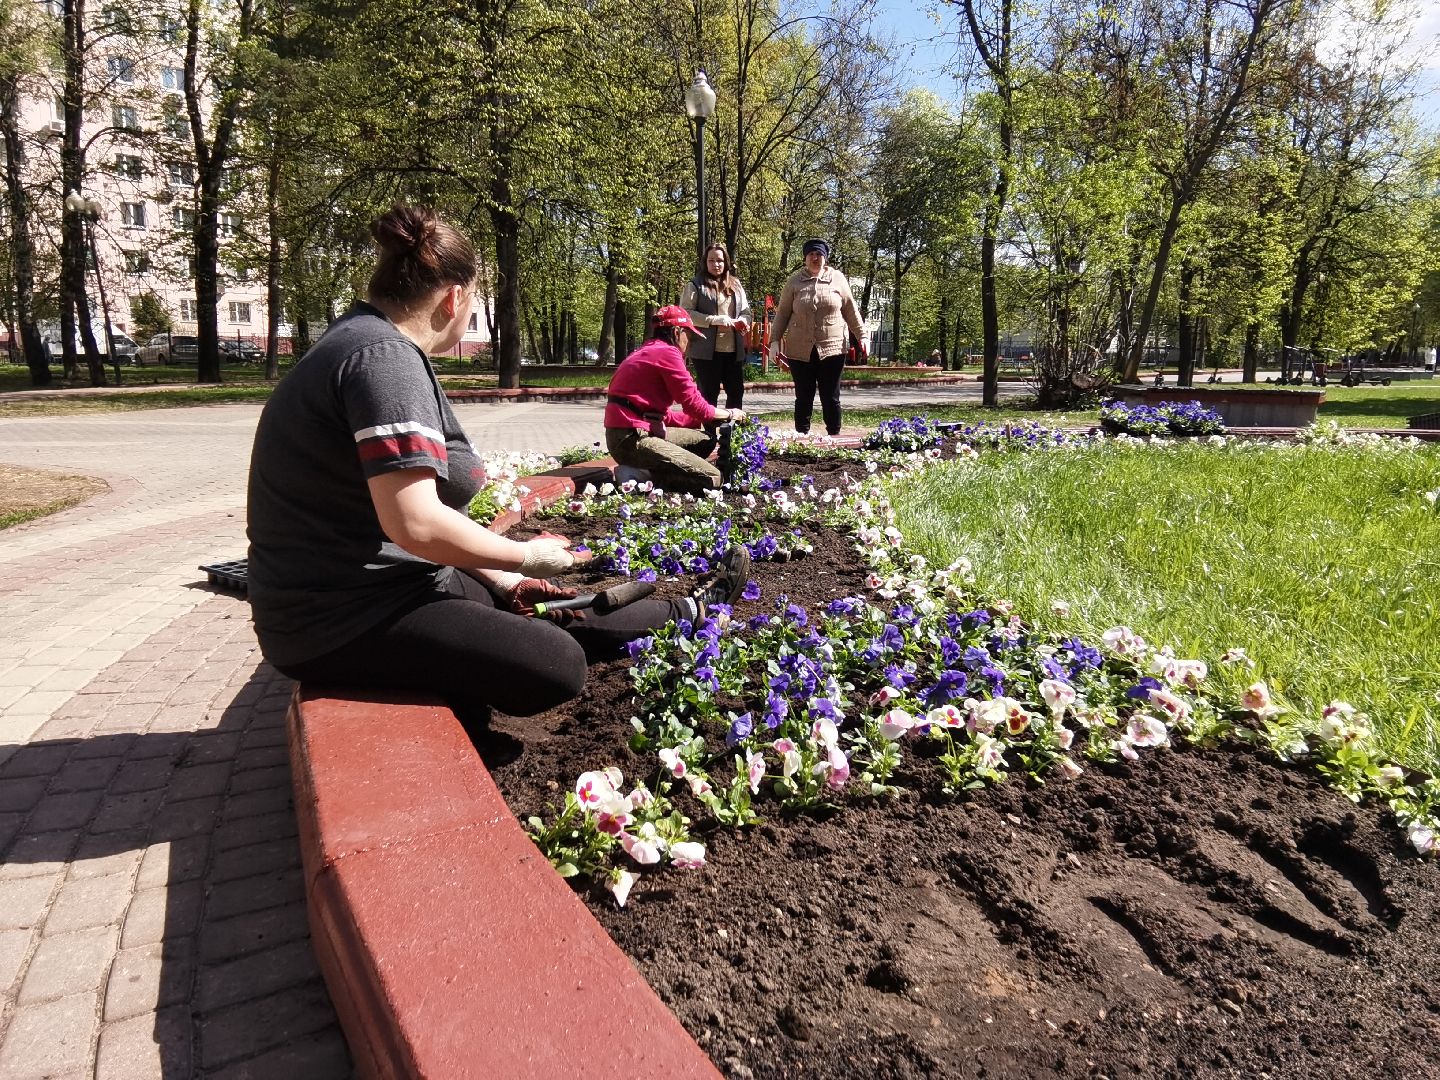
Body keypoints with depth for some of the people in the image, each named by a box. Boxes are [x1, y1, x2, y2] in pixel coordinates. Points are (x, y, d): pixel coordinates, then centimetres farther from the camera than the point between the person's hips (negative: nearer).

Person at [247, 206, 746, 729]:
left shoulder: (364, 341, 11)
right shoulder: (383, 358, -21)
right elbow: (415, 524, -30)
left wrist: (503, 579, 12)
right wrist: (529, 557, -14)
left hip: (374, 582, 10)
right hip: (345, 620, -10)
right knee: (558, 665, -19)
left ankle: (683, 611, 35)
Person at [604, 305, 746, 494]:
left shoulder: (647, 352, 23)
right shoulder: (668, 352, -8)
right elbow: (694, 404, -10)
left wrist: (699, 420, 18)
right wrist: (729, 414, 7)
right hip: (632, 439, -10)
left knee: (706, 440, 19)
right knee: (712, 479, -13)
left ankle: (646, 474, 1)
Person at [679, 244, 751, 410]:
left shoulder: (735, 284, 17)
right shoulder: (696, 285, 0)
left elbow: (746, 311, 21)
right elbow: (685, 313, -8)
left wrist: (742, 321, -5)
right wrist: (715, 320, -17)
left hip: (733, 349, 5)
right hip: (707, 350, -5)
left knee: (736, 392, 7)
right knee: (709, 394, 1)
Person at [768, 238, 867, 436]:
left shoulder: (837, 279, 5)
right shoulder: (794, 281, 4)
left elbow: (850, 311, 9)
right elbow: (782, 313, 6)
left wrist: (861, 336, 7)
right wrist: (774, 341, -1)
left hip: (832, 349, 0)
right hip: (800, 351, 0)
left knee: (831, 398, 5)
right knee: (803, 398, 7)